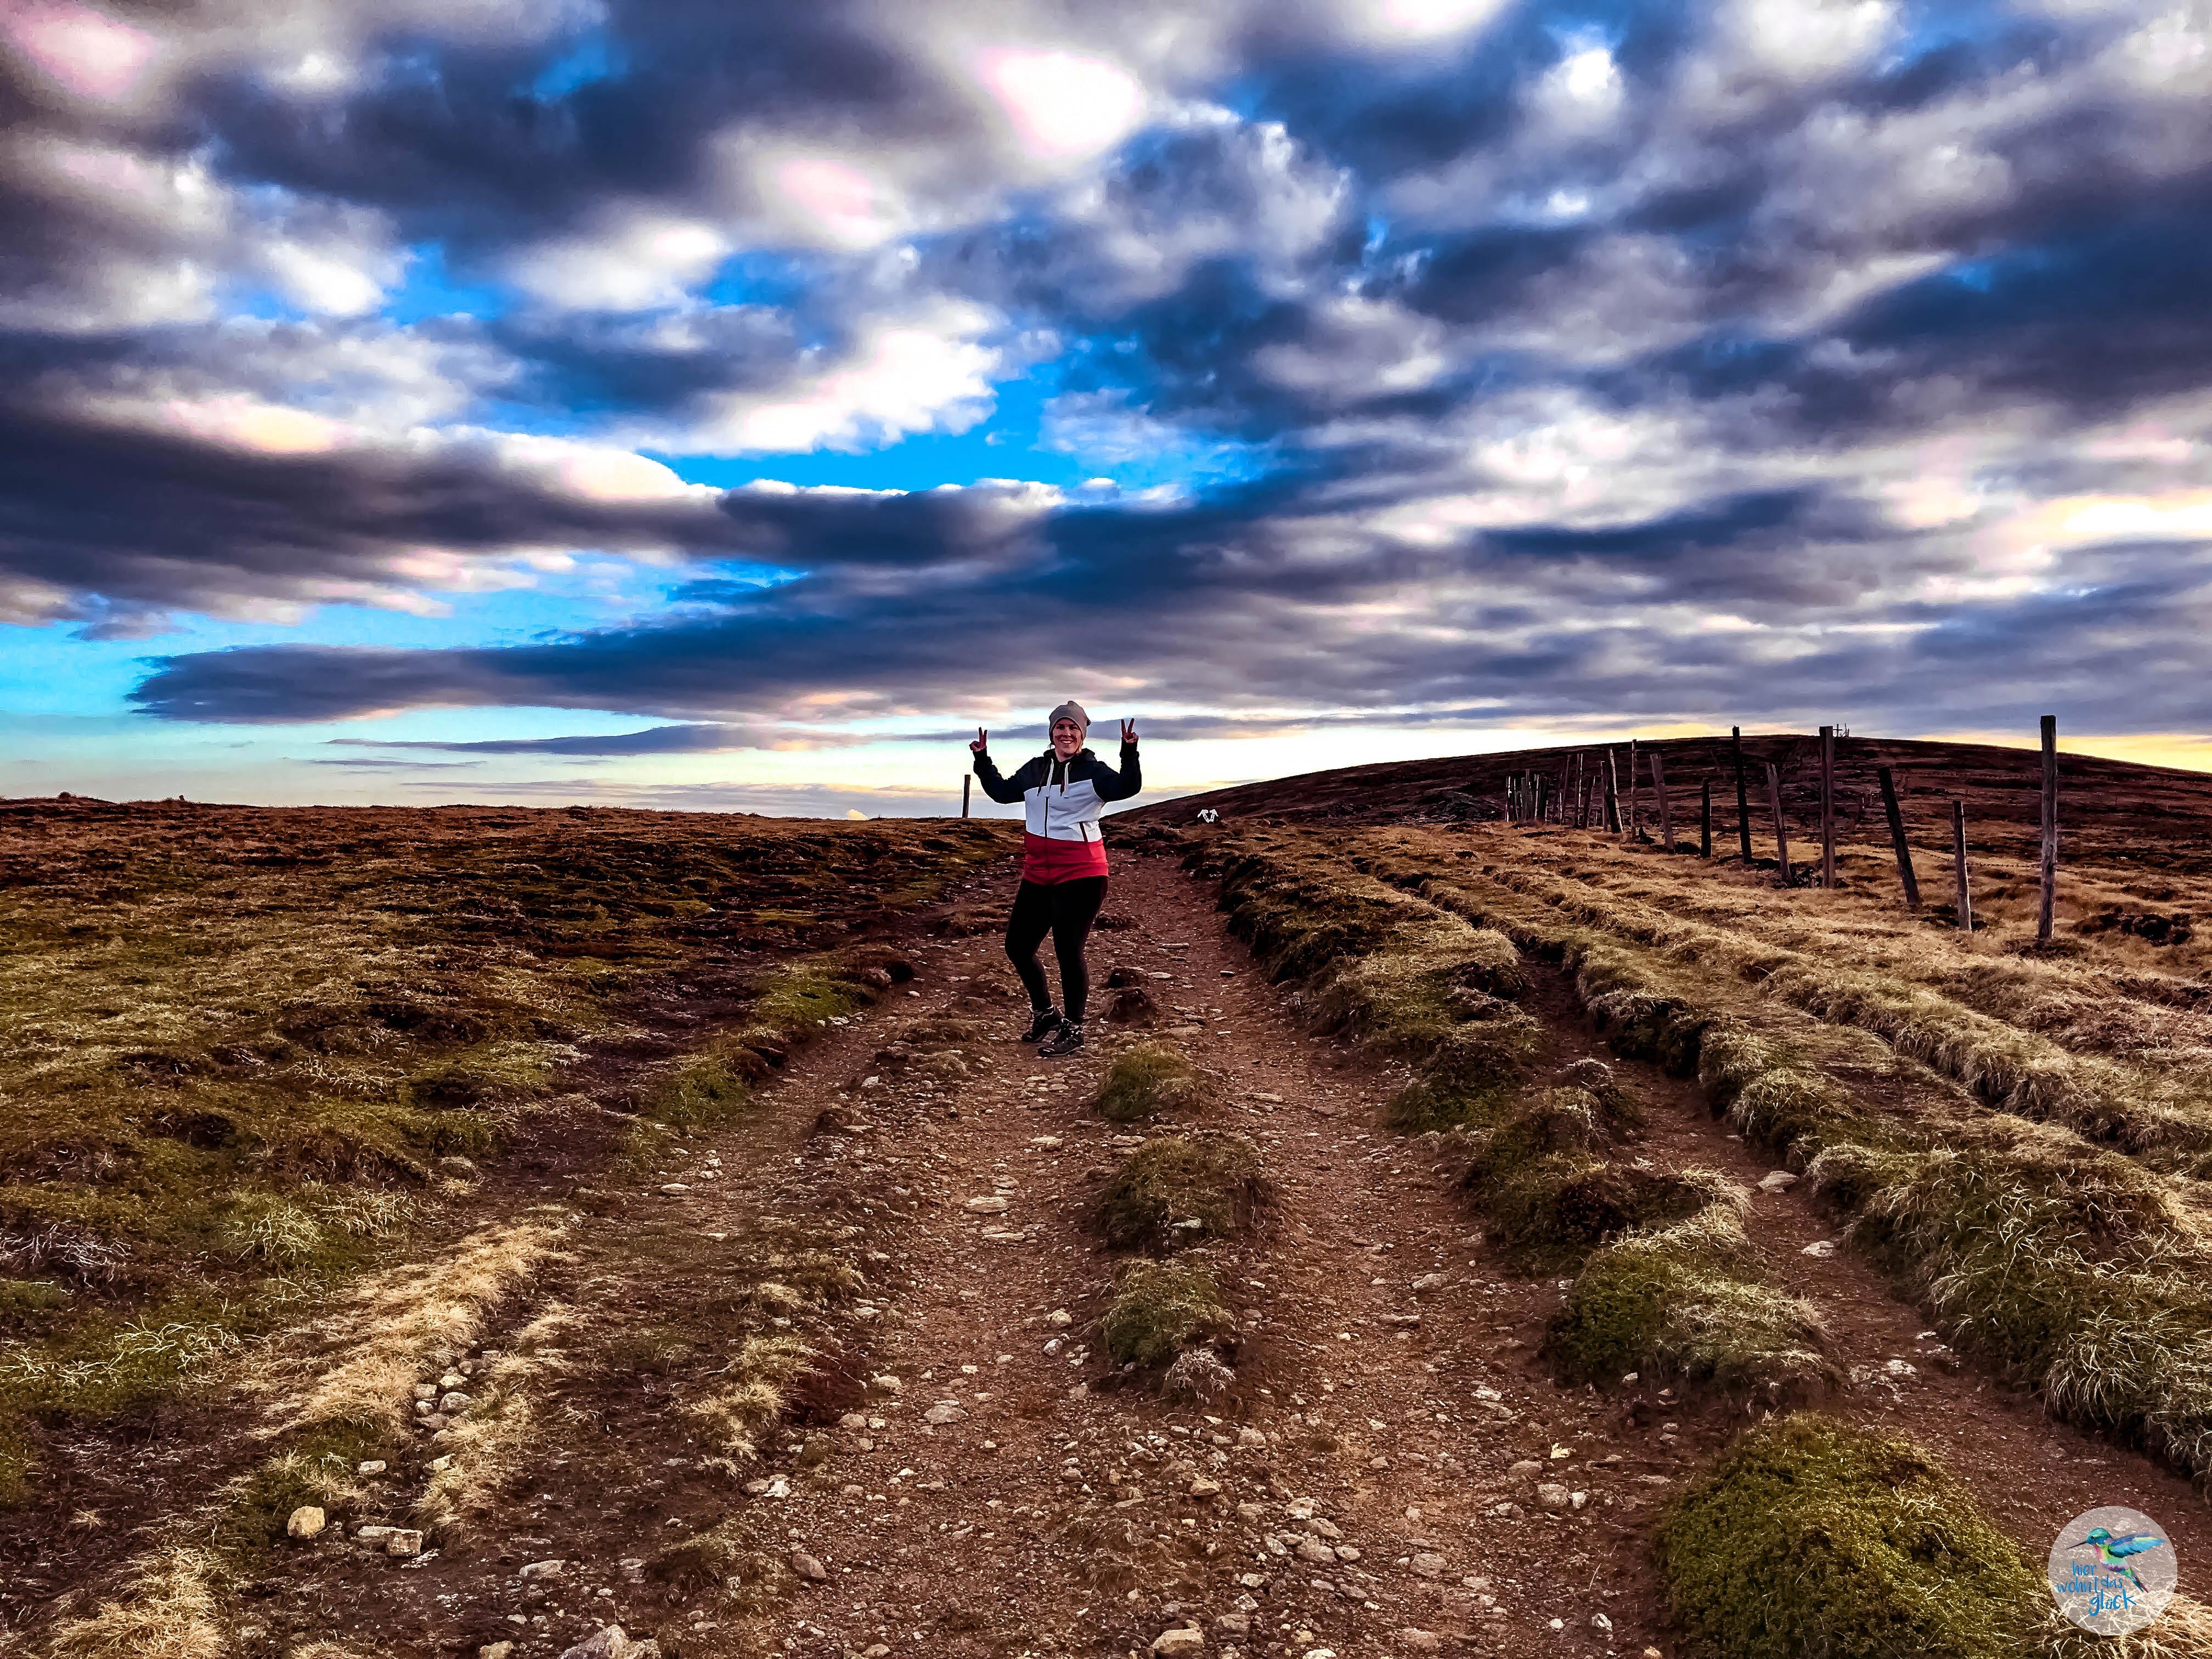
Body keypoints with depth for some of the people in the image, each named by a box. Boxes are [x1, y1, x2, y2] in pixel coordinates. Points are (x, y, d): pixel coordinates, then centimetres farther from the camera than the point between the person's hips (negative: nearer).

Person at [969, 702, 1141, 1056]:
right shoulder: (1034, 769, 12)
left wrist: (1129, 754, -37)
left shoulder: (1093, 771, -6)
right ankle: (1045, 1014, 33)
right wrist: (983, 761, 18)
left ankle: (1072, 1030, 12)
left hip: (1080, 876, -7)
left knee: (1069, 953, -5)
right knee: (1017, 946, 13)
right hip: (1038, 876, 7)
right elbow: (1002, 791, 26)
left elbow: (1126, 788, -24)